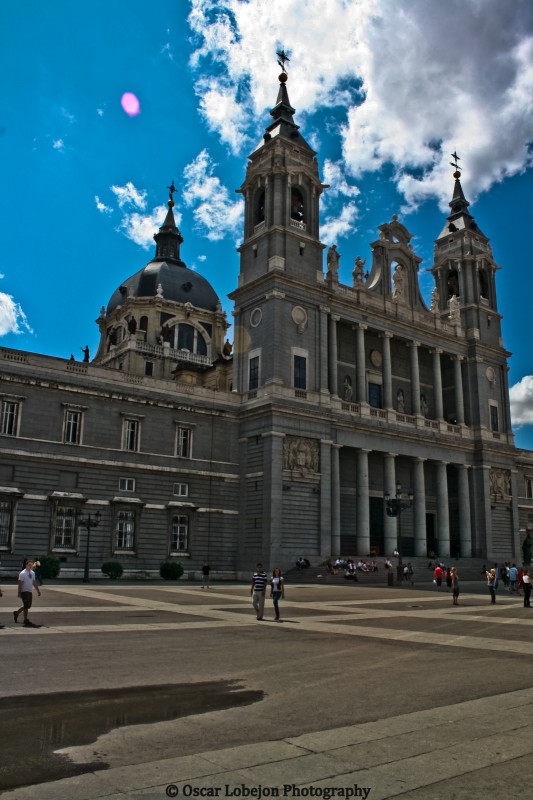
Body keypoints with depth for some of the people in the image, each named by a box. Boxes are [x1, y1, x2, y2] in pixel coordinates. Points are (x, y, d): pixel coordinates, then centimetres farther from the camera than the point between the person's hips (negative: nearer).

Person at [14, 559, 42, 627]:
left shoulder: (32, 573, 8)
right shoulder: (22, 573, -14)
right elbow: (20, 584, -15)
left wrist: (38, 590, 12)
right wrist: (19, 593, -19)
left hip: (30, 591, 7)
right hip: (24, 591, -7)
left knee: (28, 606, 13)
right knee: (26, 606, -6)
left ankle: (16, 613, 33)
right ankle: (25, 620, 5)